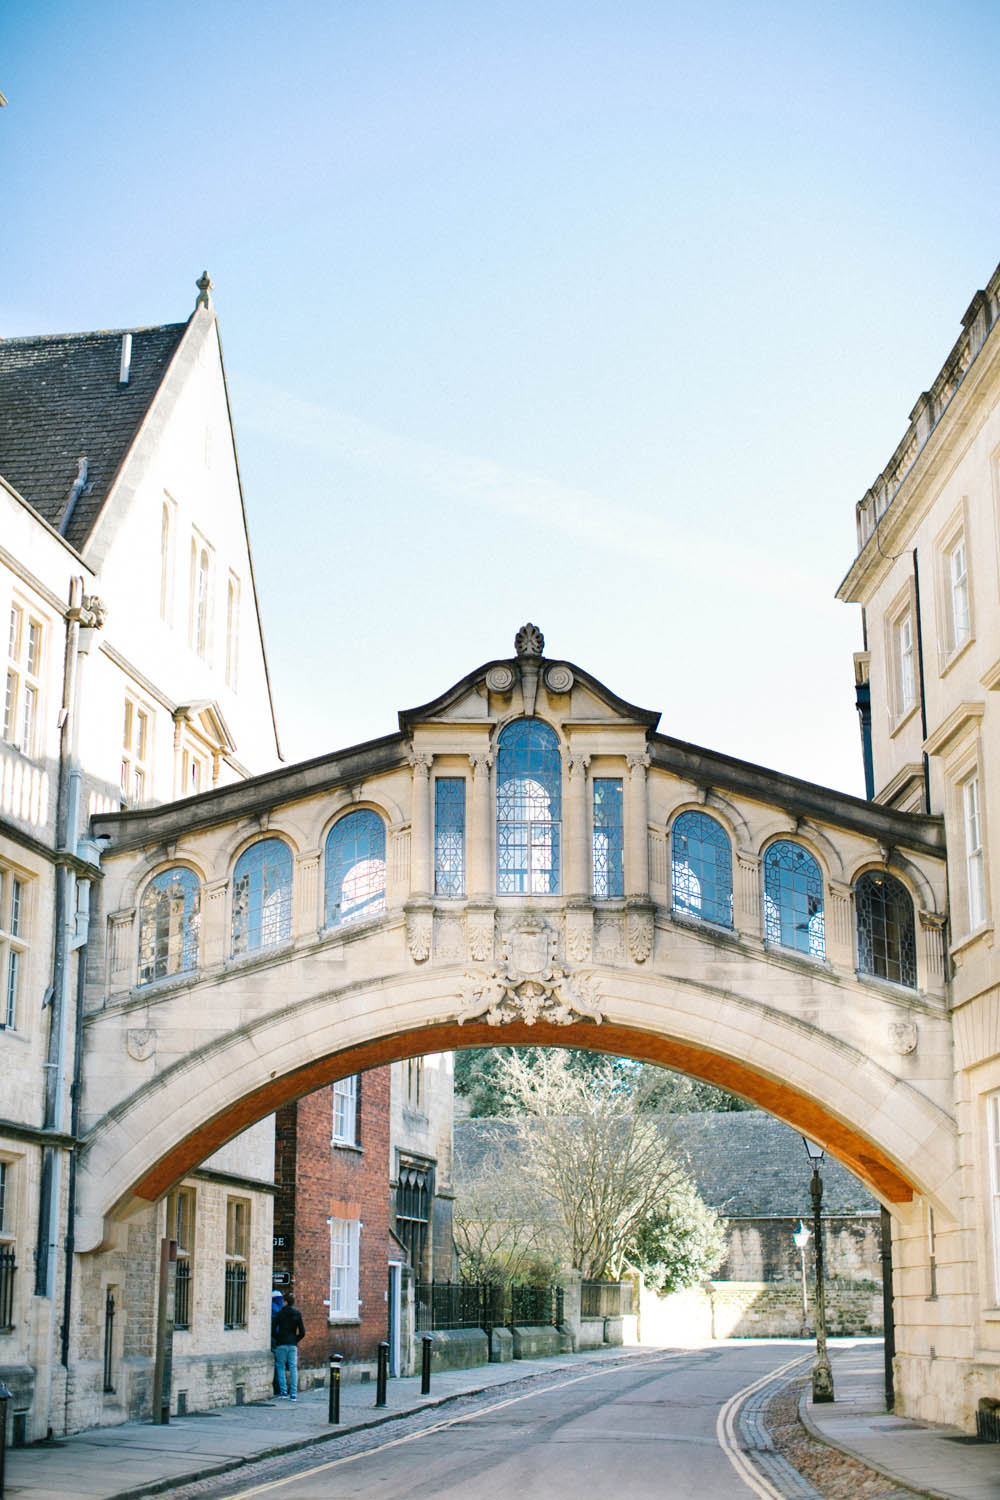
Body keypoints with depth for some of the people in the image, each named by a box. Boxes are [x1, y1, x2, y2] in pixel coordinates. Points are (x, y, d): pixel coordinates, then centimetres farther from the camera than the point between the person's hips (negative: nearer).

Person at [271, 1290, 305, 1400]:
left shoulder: (280, 1313, -3)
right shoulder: (297, 1314, 4)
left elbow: (273, 1328, -4)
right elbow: (302, 1332, 1)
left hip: (281, 1344, -2)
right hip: (293, 1344, 2)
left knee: (280, 1366, 10)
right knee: (293, 1367, 3)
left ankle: (283, 1391, 1)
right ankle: (293, 1393, -2)